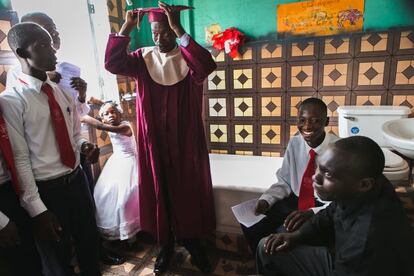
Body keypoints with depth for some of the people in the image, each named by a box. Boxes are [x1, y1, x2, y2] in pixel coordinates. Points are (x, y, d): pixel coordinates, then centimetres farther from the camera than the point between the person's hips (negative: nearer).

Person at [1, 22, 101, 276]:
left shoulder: (62, 91, 4)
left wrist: (83, 145, -9)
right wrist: (37, 208, -14)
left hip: (78, 180, 5)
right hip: (47, 189, -5)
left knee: (91, 247, 24)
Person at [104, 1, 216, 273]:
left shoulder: (189, 58, -1)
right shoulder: (143, 58, 4)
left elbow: (207, 66, -25)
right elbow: (112, 64, -11)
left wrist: (179, 29, -26)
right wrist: (126, 27, -15)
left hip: (185, 140, -1)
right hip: (154, 141, 2)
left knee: (188, 190, 9)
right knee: (159, 191, 11)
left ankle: (193, 243, 30)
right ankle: (166, 244, 31)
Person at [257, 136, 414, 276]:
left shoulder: (370, 243, -39)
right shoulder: (352, 193, -16)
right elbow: (330, 216, 4)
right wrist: (296, 236, -6)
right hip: (342, 261, 6)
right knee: (267, 249, 6)